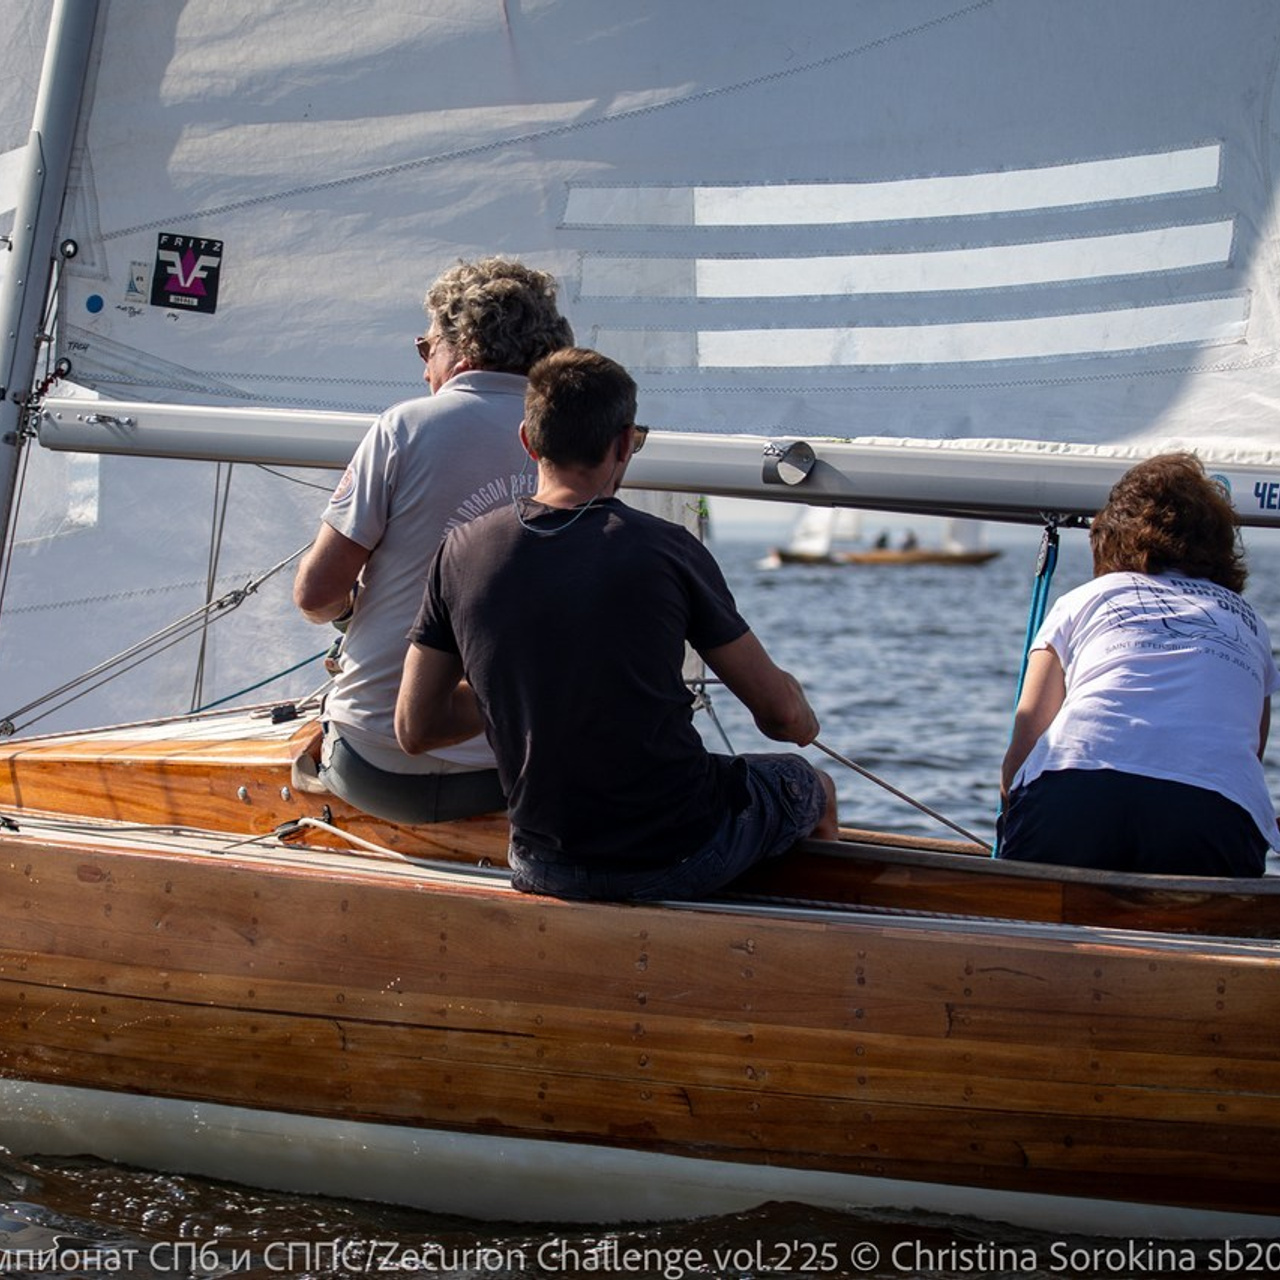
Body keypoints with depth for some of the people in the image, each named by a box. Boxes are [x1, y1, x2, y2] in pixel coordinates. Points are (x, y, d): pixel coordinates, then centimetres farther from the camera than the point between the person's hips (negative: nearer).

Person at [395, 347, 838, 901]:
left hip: (543, 869, 4)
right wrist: (803, 720, 18)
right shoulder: (665, 549, -14)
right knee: (808, 784, 28)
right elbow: (782, 712, -7)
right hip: (679, 864, -3)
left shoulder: (462, 552, -6)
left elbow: (414, 729, 0)